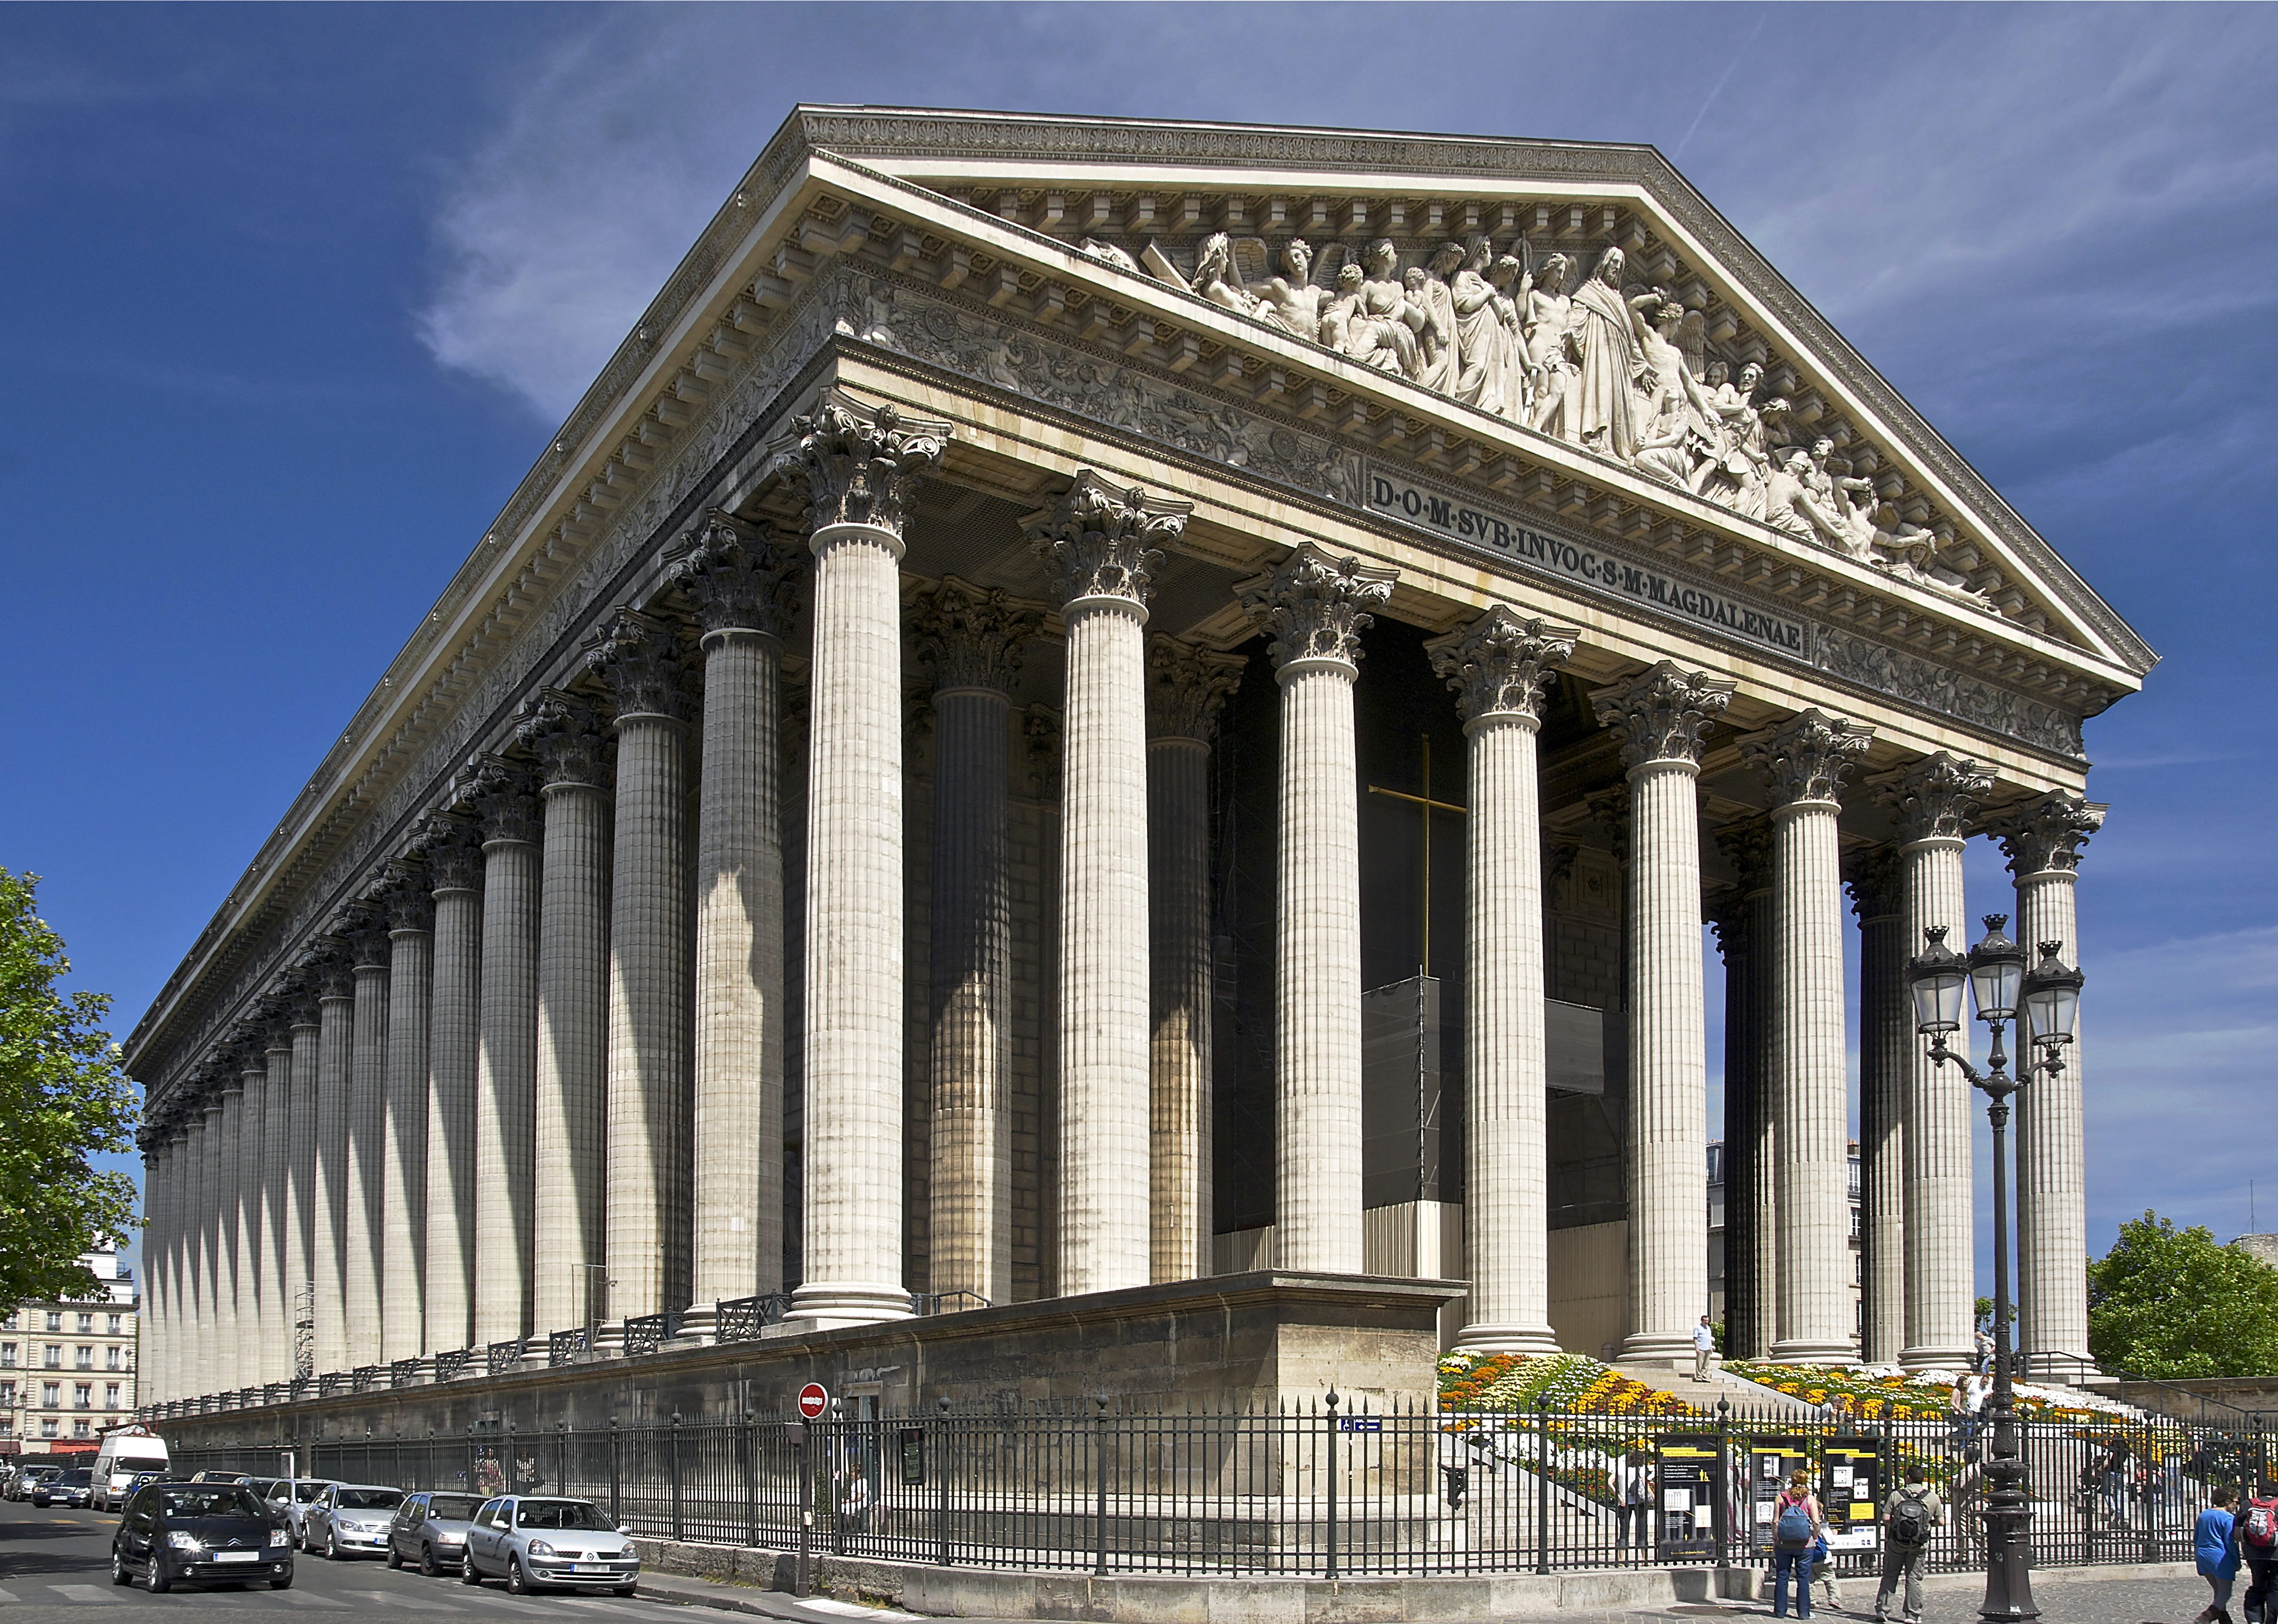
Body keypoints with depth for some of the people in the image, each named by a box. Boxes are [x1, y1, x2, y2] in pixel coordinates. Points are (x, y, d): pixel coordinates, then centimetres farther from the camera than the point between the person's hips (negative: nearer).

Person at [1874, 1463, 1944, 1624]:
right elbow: (1940, 1521, 1)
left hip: (1896, 1542, 0)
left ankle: (1882, 1610, 6)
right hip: (1919, 1544, 0)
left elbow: (1885, 1518, -9)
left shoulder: (1896, 1495, -4)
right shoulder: (1933, 1497, -1)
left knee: (1890, 1576, 9)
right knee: (1914, 1578, 8)